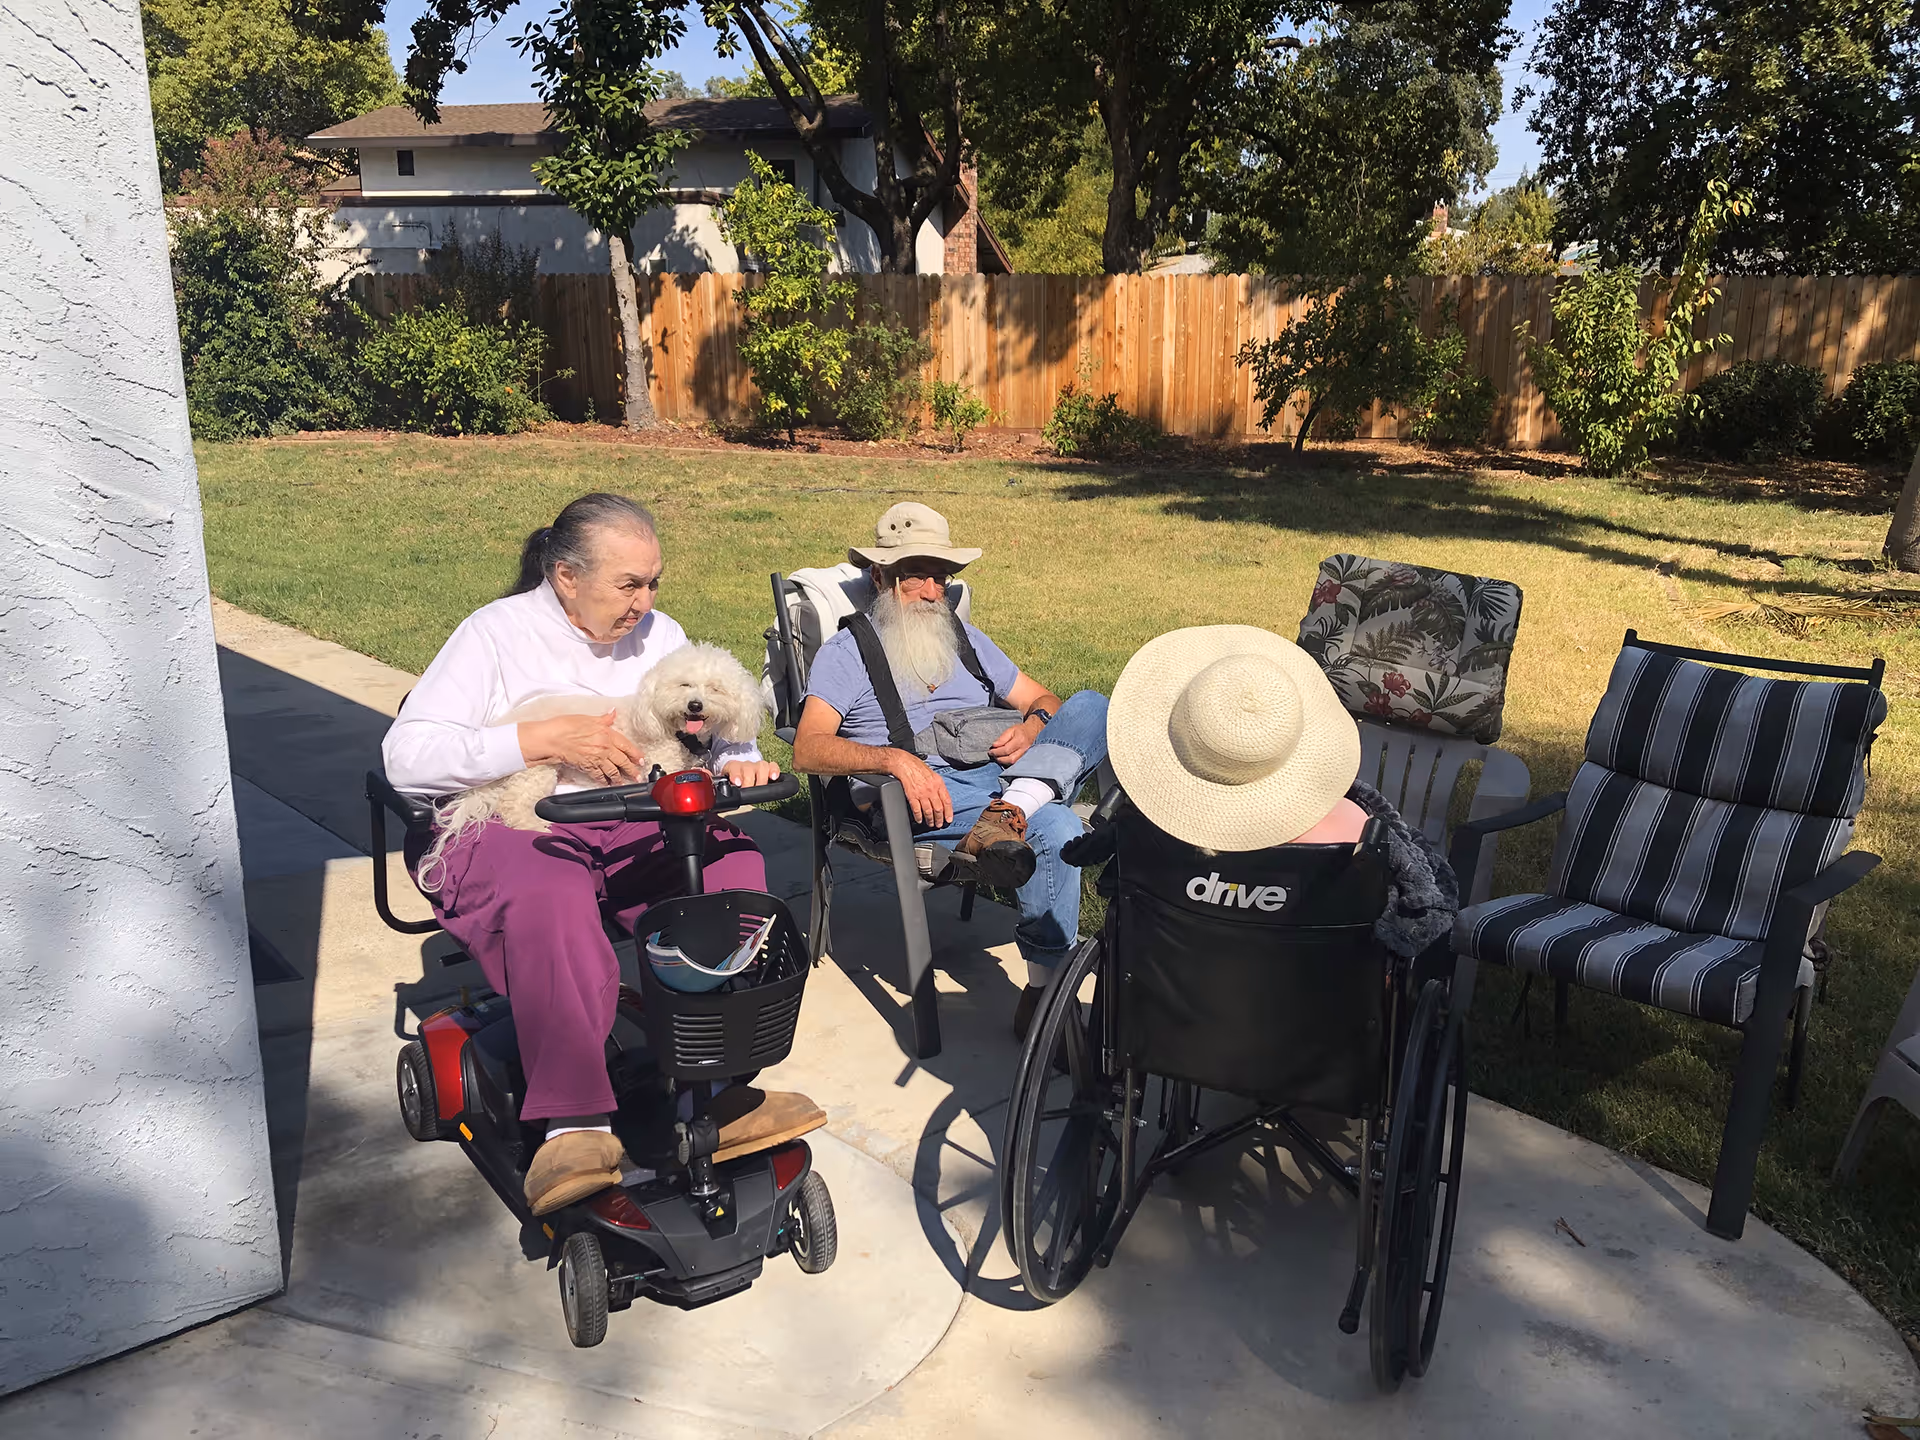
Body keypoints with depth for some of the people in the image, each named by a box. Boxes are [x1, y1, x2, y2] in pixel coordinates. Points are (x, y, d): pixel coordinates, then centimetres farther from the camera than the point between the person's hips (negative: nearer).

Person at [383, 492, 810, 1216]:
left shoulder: (660, 635, 15)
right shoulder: (497, 633, -2)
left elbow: (714, 730, 17)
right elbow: (405, 756, -12)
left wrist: (737, 762, -8)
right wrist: (545, 739, -20)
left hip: (629, 829, 5)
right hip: (504, 831, -4)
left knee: (733, 858, -25)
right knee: (551, 896, -39)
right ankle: (576, 1122, -35)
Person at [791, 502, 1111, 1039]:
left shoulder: (965, 638, 28)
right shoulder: (847, 651, 9)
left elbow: (1044, 700, 26)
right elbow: (807, 749, -7)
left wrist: (1032, 727, -2)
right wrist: (895, 758, -25)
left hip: (1006, 771, 6)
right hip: (928, 793, -5)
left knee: (1091, 707, -20)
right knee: (1055, 827, -34)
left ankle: (1010, 810, -41)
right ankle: (1044, 987, -28)